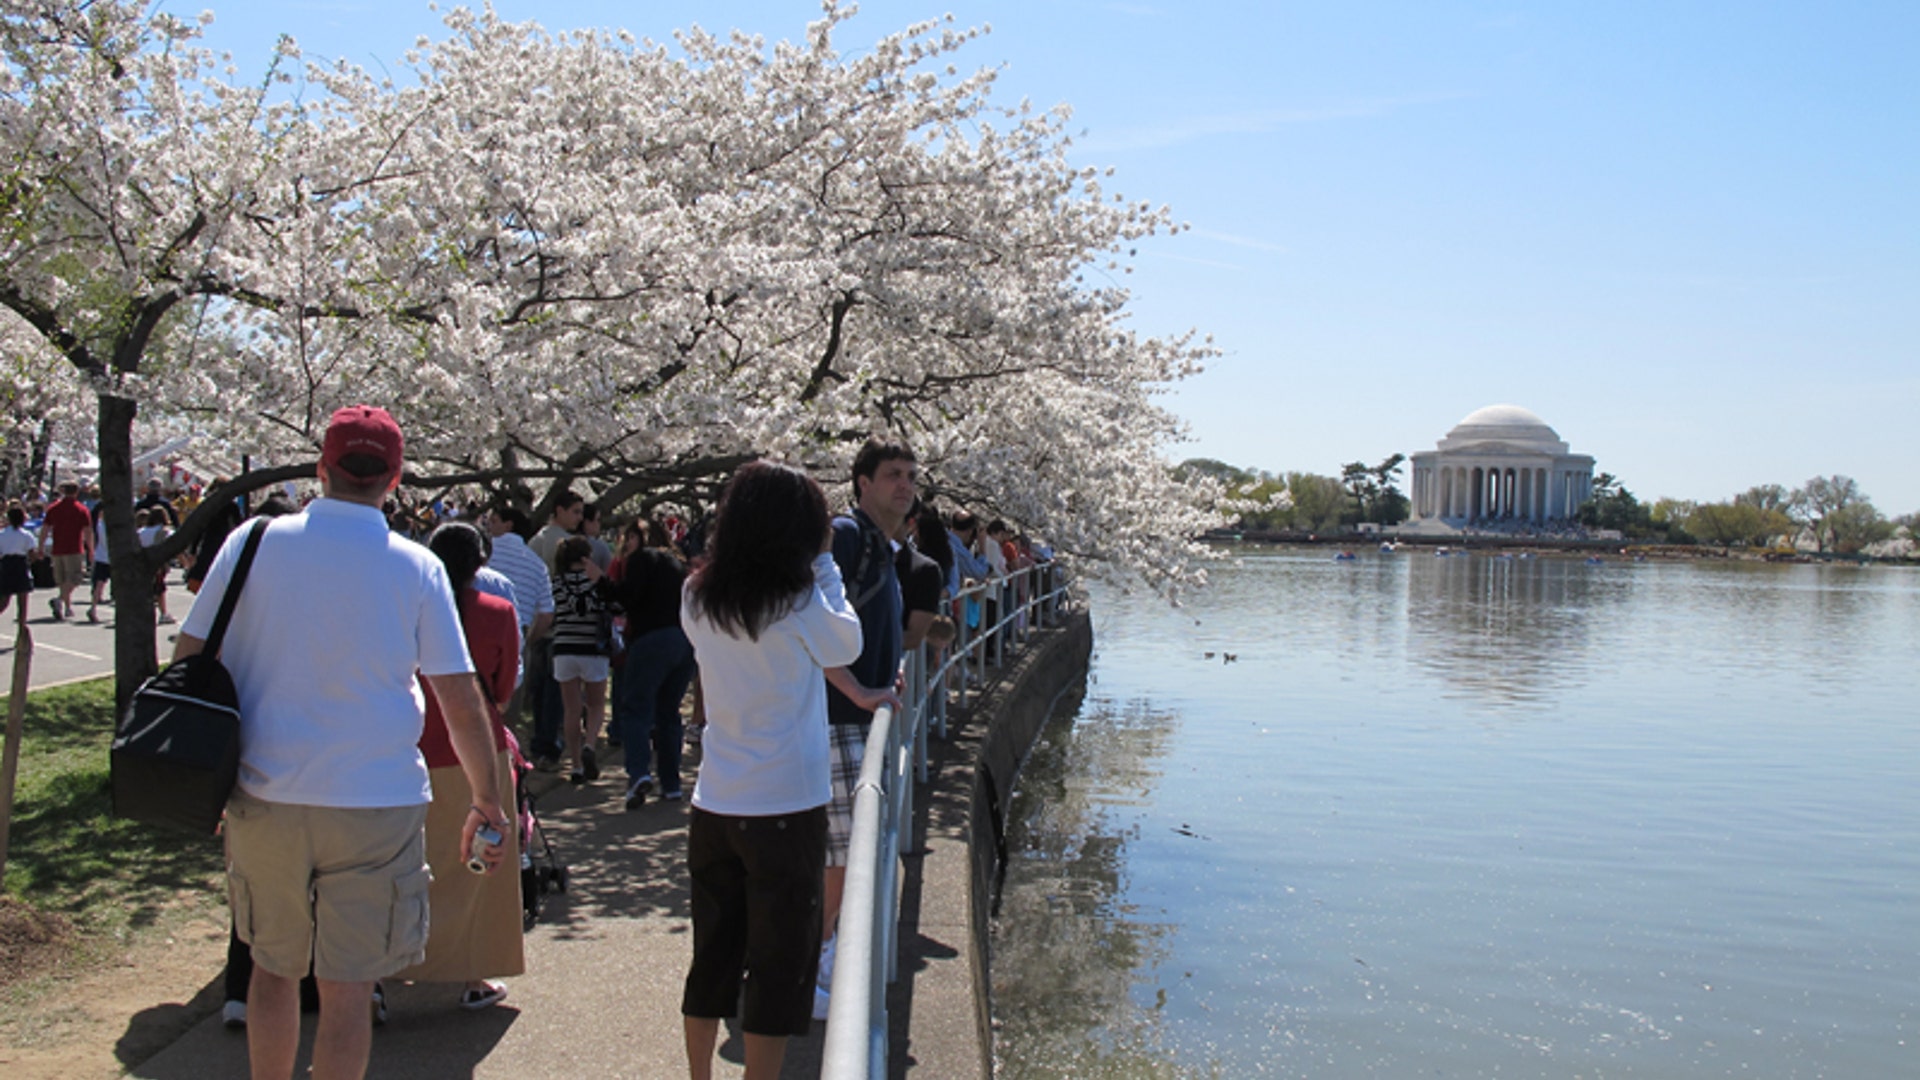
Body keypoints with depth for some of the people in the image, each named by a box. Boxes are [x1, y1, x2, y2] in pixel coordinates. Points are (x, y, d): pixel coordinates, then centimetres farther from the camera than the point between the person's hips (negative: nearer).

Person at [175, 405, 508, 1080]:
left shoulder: (254, 543, -1)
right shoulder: (416, 568, -4)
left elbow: (188, 658, 3)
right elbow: (461, 703, -3)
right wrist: (487, 802, 6)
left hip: (264, 796, 2)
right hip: (376, 800, -2)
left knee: (274, 968, 20)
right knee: (347, 986, 6)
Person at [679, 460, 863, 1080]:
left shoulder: (698, 598, 1)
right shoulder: (799, 600, -14)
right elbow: (847, 646, 2)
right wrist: (824, 564, 5)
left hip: (713, 806, 5)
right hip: (786, 806, -5)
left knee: (712, 957, 18)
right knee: (780, 965, 6)